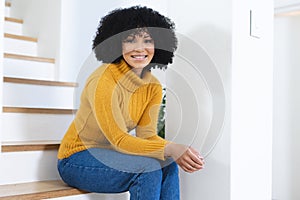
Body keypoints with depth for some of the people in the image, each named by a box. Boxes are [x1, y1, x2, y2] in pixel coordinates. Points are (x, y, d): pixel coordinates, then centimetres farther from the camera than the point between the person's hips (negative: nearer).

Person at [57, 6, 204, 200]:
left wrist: (178, 151, -27)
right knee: (148, 167, -27)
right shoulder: (104, 81, -25)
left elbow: (147, 134, -7)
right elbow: (118, 139, -26)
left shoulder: (153, 87, -2)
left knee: (169, 166, -18)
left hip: (110, 155, 6)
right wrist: (170, 149, -38)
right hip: (77, 159, -6)